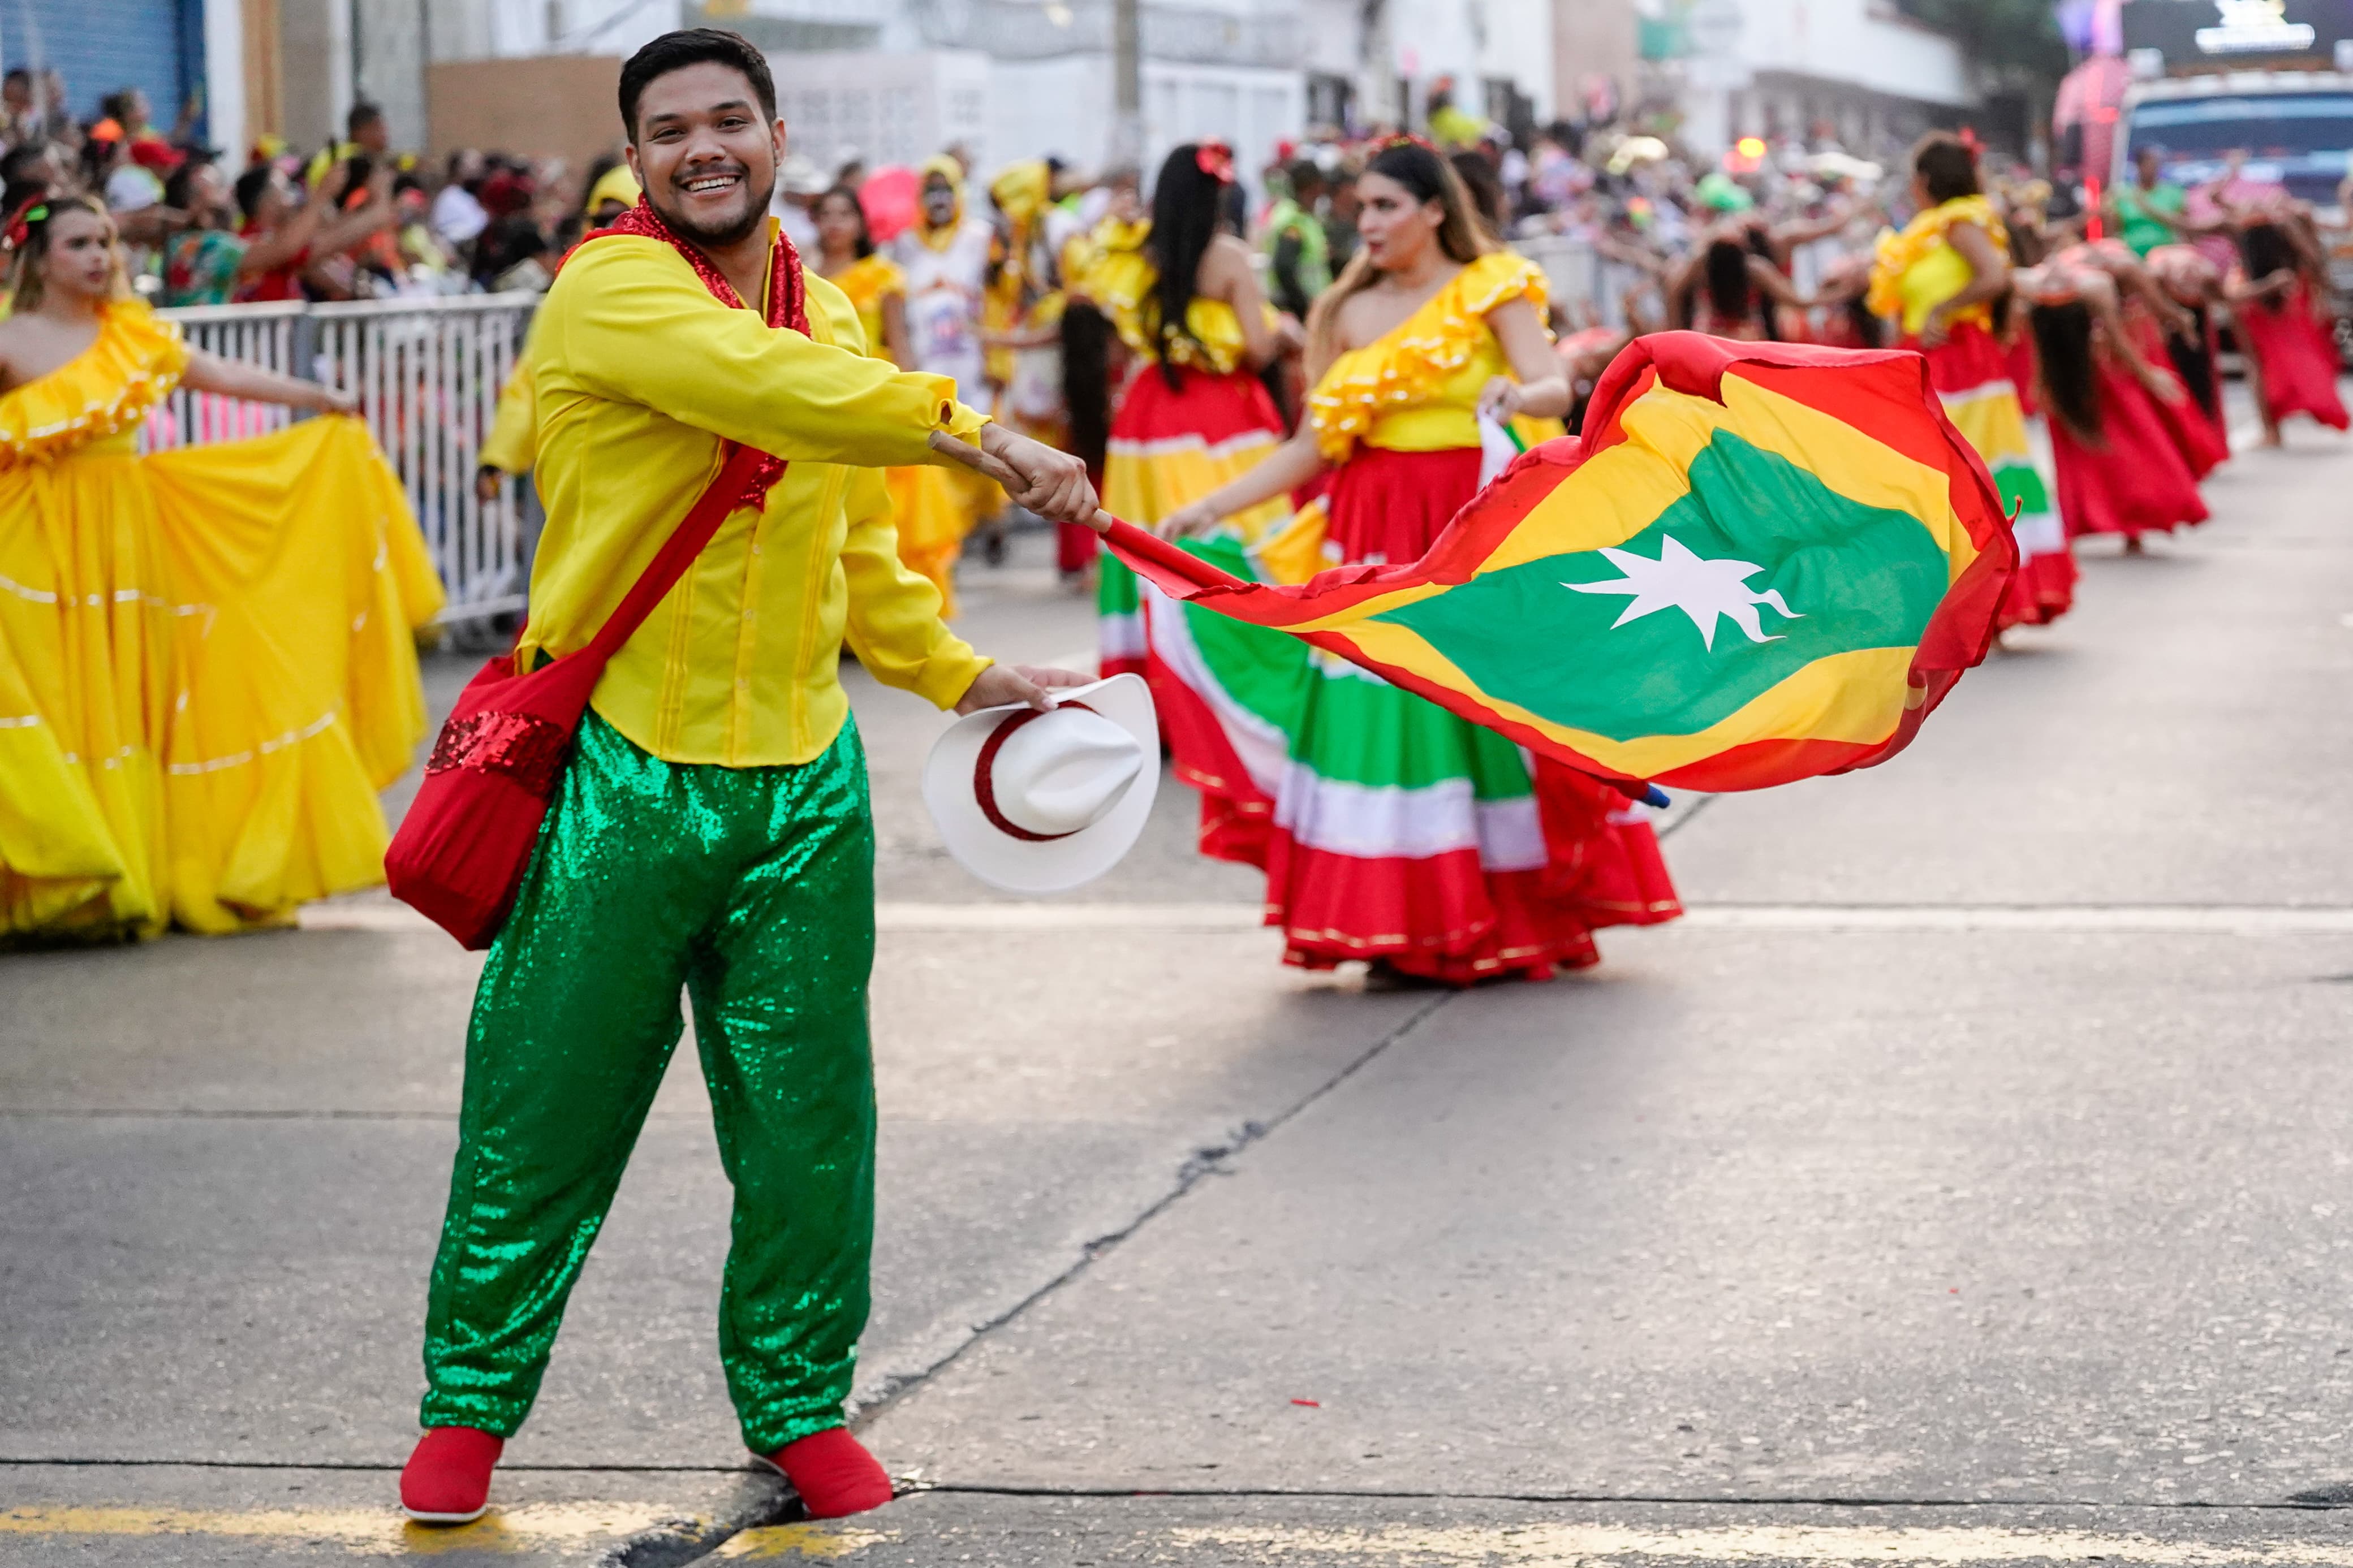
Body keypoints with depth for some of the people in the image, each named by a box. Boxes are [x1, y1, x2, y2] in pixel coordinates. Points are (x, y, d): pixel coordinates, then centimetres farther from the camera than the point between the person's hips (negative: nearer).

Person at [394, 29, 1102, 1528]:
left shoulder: (828, 315, 13)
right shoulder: (612, 289, -10)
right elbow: (767, 387, -28)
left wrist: (958, 674, 16)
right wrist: (974, 433, -32)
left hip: (801, 782, 5)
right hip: (621, 769, -5)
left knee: (809, 1114, 8)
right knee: (545, 1110, 3)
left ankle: (801, 1403, 24)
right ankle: (471, 1402, 21)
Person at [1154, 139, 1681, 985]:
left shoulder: (1492, 290, -1)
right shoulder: (1352, 313, 10)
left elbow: (1557, 390, -14)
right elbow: (1314, 447, 10)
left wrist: (1516, 394, -37)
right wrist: (1207, 508, 4)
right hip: (1375, 533, 3)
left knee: (1488, 705, -4)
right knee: (1382, 711, -4)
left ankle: (1519, 915, 6)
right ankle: (1404, 927, 0)